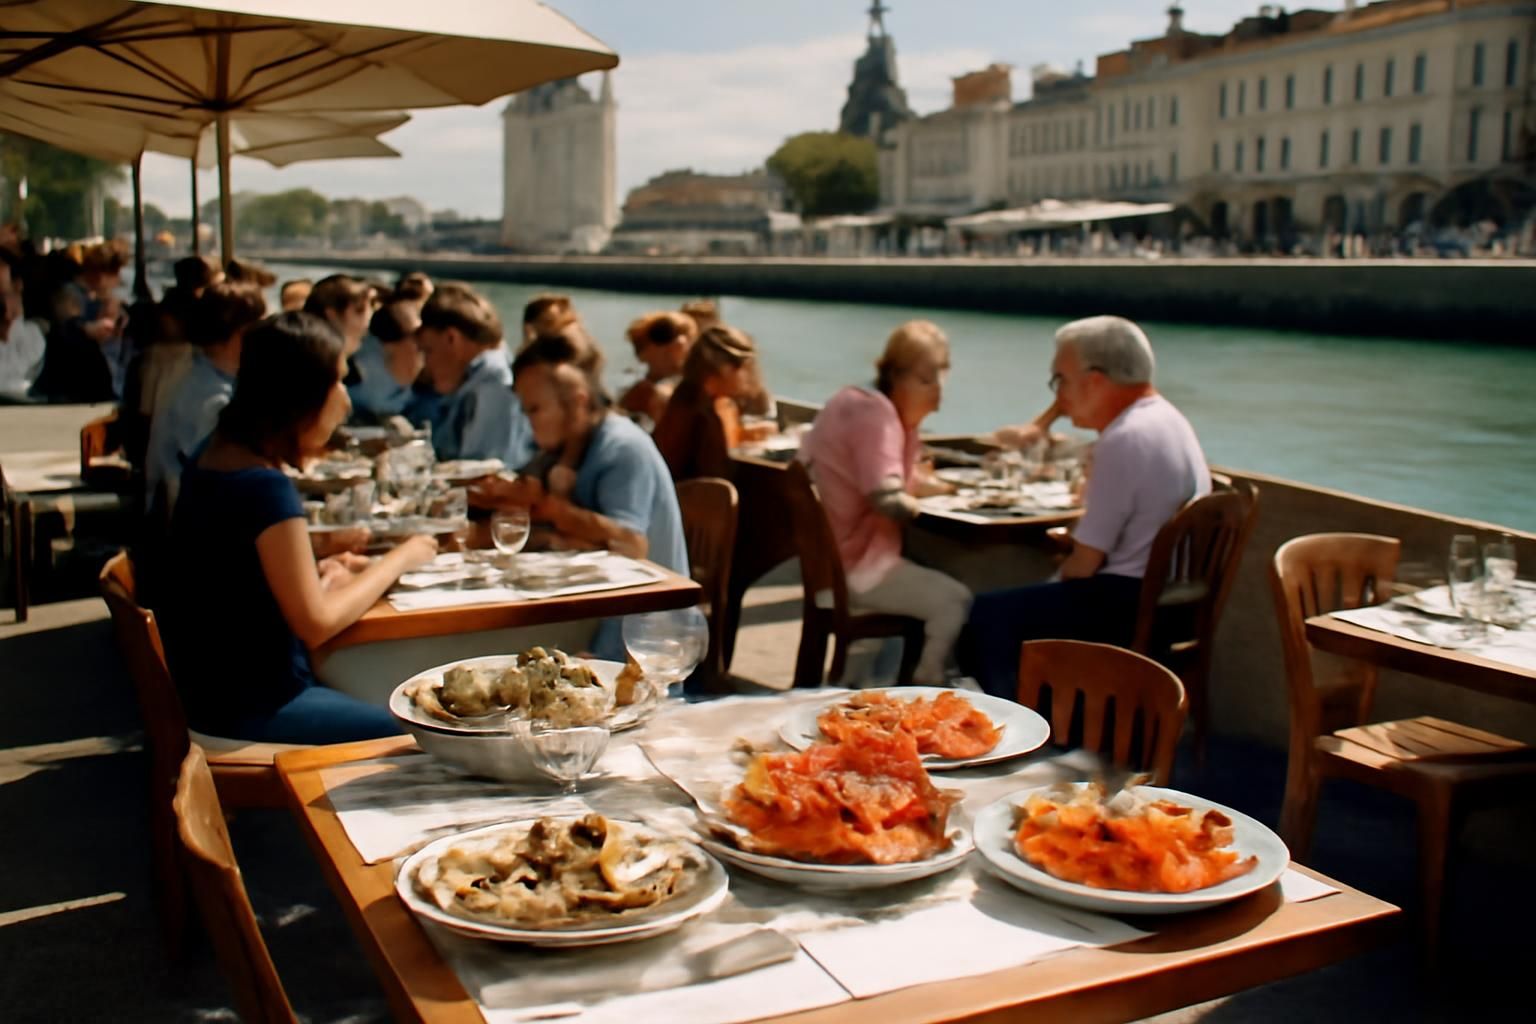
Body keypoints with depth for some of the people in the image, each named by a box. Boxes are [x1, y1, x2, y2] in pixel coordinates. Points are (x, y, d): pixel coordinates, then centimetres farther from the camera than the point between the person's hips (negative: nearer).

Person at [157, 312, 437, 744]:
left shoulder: (215, 460, 6)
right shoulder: (265, 487, -22)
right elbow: (316, 622, -18)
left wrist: (320, 572, 1)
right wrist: (398, 560, -7)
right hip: (251, 709, -9)